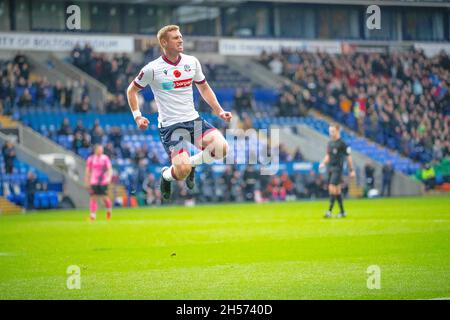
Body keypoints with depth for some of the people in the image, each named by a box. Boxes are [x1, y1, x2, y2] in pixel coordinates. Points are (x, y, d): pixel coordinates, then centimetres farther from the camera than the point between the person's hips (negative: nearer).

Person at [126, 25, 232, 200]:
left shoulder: (192, 62, 5)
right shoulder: (152, 69, -7)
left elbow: (204, 88, 21)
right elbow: (131, 90, 7)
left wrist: (219, 111, 11)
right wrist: (137, 116, -4)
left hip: (193, 120, 5)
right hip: (169, 125, -5)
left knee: (221, 148, -21)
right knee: (182, 172, -23)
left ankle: (191, 163, 10)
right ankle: (166, 175, 16)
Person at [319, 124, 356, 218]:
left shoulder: (342, 143, -8)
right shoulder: (330, 143, 12)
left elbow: (349, 157, -5)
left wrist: (352, 170, -4)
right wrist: (323, 163, 3)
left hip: (338, 169, -7)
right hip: (330, 168, 7)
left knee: (332, 188, -17)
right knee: (337, 191, 10)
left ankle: (330, 211, -20)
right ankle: (342, 212, 17)